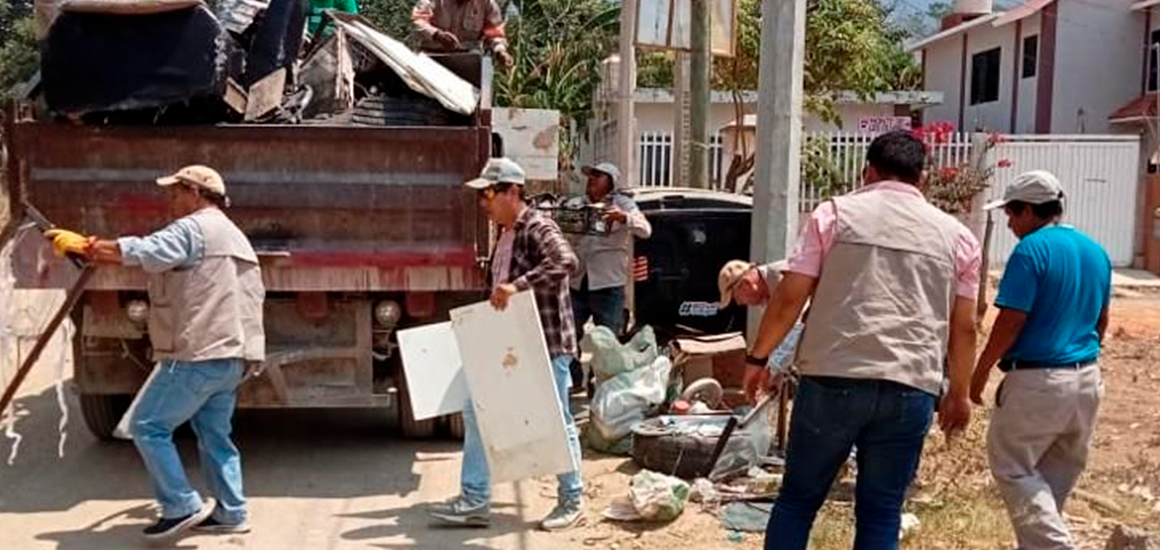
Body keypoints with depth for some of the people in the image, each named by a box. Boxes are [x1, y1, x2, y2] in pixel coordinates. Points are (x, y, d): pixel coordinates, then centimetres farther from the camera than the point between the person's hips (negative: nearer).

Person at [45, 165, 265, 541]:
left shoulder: (193, 228, -9)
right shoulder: (235, 236, 22)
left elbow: (140, 252, -22)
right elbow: (256, 292, 24)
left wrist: (82, 246, -14)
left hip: (197, 356, -10)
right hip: (232, 355, 10)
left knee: (148, 427, -2)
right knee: (214, 435, 15)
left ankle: (182, 507, -2)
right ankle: (230, 513, 16)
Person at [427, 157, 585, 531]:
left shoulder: (538, 229, -16)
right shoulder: (505, 234, 12)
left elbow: (566, 262, -36)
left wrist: (517, 285, -40)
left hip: (547, 345, -9)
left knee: (557, 423, 4)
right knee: (477, 412, 7)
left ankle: (571, 501, 20)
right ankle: (474, 500, 12)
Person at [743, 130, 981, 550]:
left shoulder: (835, 213, 5)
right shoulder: (956, 235, 12)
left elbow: (790, 297, 0)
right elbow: (963, 328, 12)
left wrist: (758, 356, 11)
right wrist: (959, 393, 24)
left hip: (832, 379, -1)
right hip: (910, 389, 2)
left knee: (798, 499, 13)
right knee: (881, 515, 10)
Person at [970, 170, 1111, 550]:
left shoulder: (1032, 249, -14)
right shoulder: (1096, 251, 10)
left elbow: (1011, 321, -18)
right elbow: (1101, 321, 18)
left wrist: (980, 372, -8)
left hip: (1038, 380, -8)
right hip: (1087, 379, 8)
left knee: (1011, 466, 3)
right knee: (1059, 473, 16)